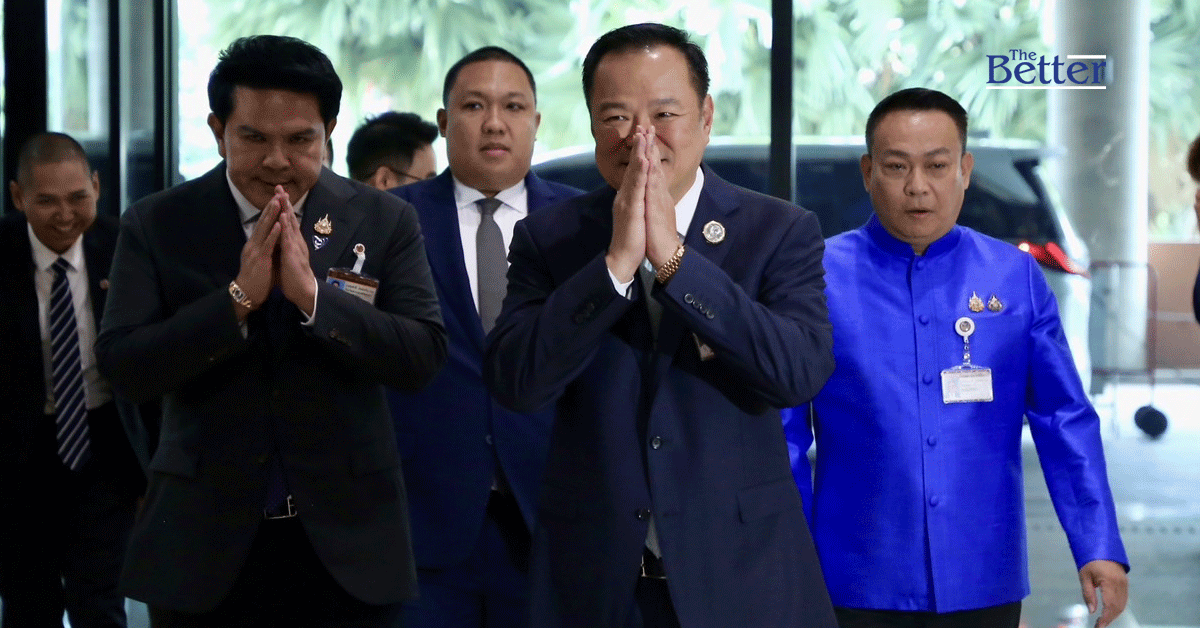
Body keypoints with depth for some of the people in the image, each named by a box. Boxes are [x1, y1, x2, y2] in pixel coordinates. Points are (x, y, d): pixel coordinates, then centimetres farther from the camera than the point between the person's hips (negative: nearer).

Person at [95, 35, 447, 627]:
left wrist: (312, 294, -19)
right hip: (205, 545, 0)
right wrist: (239, 297, -18)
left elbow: (425, 355, -8)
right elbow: (122, 366, -8)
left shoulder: (385, 220, 1)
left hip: (347, 545, 0)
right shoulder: (156, 225, 0)